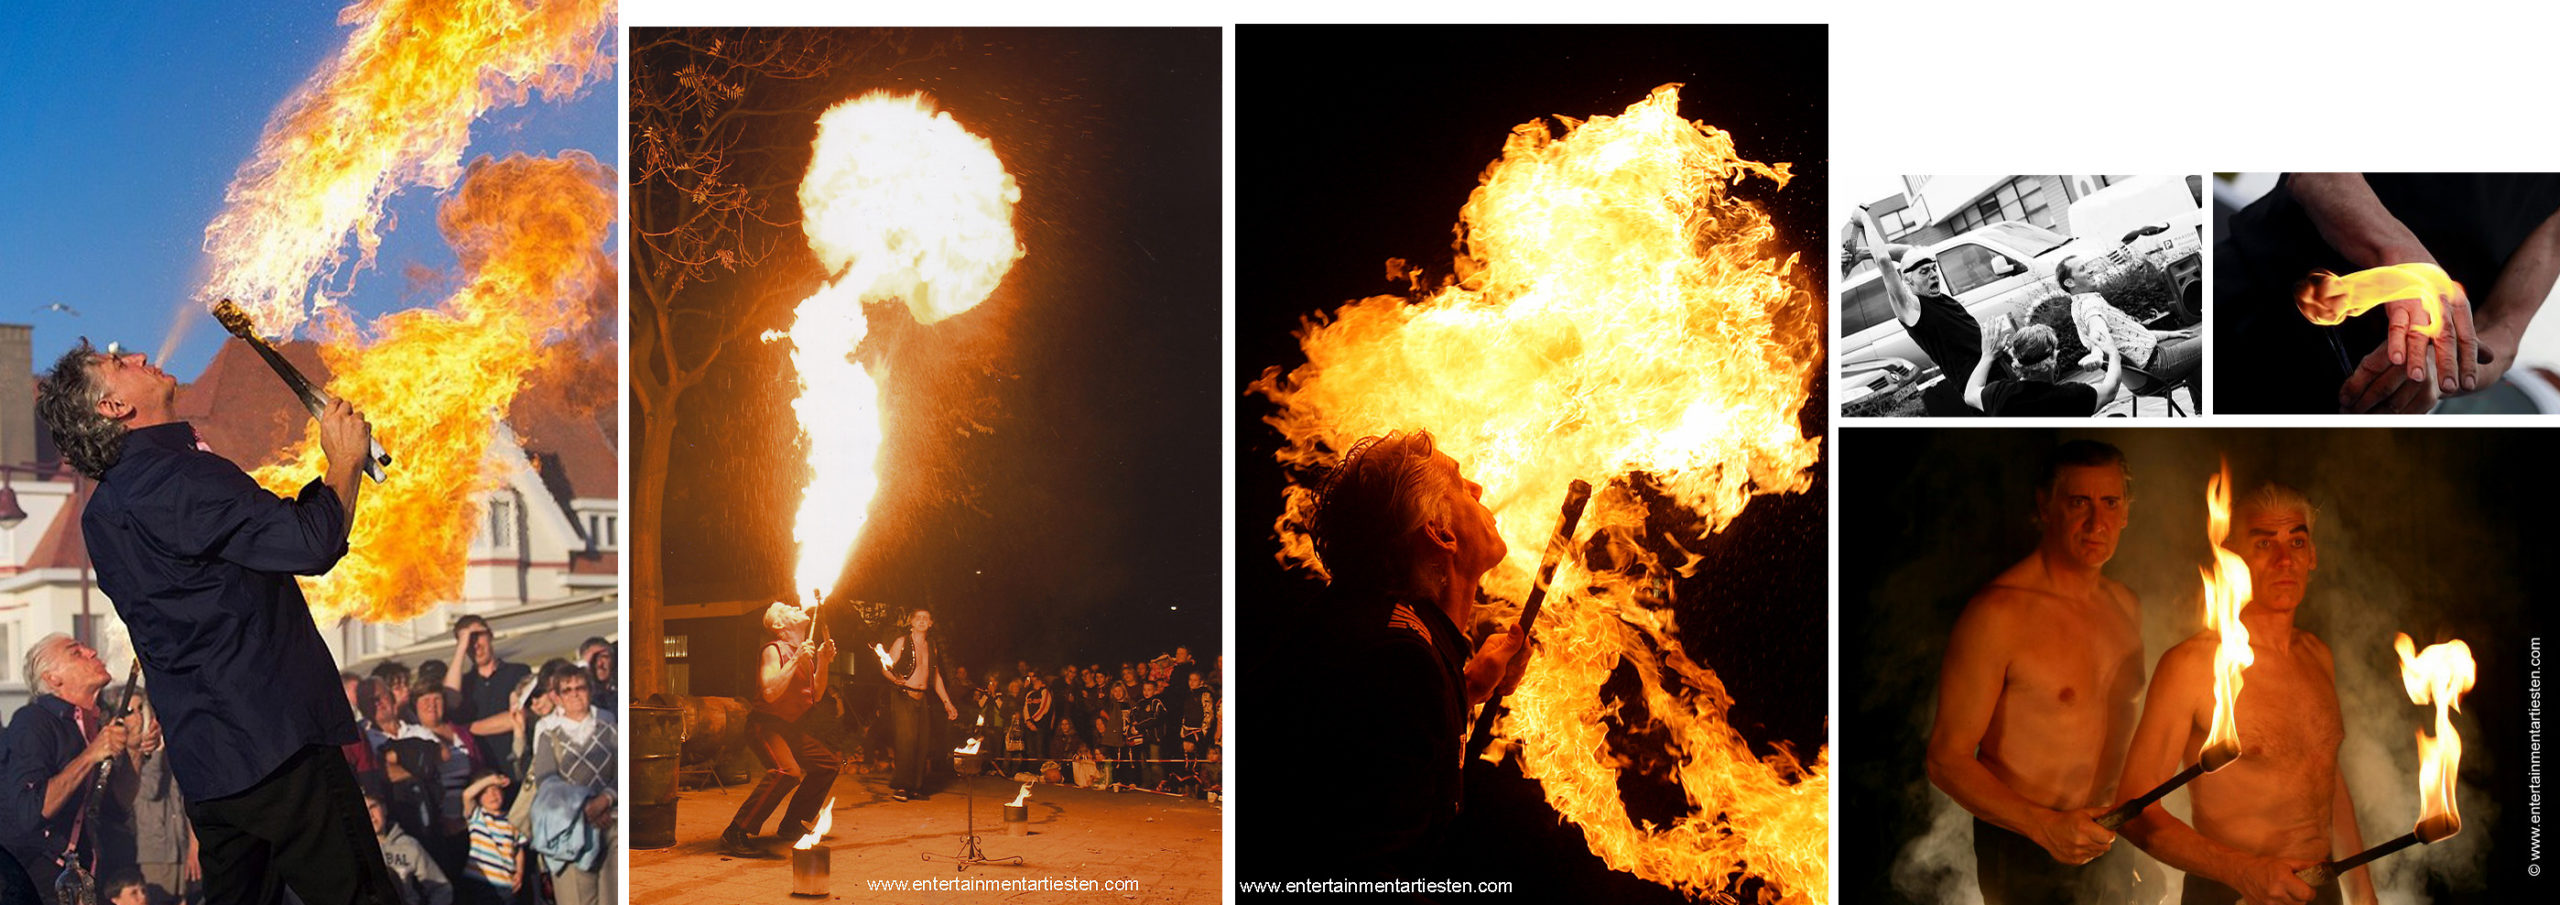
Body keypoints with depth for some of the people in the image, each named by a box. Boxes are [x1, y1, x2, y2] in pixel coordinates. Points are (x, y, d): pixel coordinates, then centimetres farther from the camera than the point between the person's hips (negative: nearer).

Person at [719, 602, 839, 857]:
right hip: (767, 725, -10)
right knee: (787, 771, -32)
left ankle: (790, 826, 24)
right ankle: (736, 834, -29)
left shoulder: (806, 651, 12)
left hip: (792, 727, 10)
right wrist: (798, 660, -26)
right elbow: (770, 692, -28)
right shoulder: (775, 650, -14)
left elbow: (816, 696, 16)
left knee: (829, 763, 16)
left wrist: (823, 662, 4)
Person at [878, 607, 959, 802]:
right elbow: (886, 668, -2)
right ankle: (900, 787, -11)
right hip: (904, 697, -5)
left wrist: (947, 702, 22)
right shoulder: (902, 642, 3)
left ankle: (916, 787, 2)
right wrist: (896, 679, -24)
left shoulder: (932, 645, 17)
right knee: (907, 740, -16)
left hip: (923, 698, 5)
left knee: (924, 742, -3)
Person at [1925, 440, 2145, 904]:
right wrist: (2046, 826, -27)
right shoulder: (1996, 614, -19)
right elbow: (1947, 758, -18)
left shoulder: (2125, 603, 5)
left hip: (2111, 843, 7)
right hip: (2028, 859, -7)